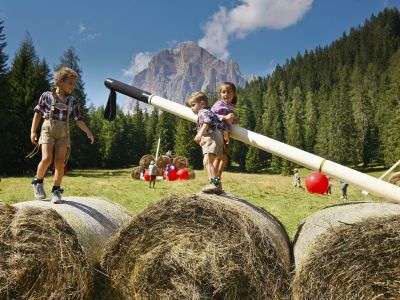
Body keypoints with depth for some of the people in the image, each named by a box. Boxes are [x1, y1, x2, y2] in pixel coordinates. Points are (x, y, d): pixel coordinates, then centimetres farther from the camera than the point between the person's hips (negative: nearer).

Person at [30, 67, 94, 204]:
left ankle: (56, 191, 5)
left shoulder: (72, 101, 8)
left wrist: (88, 132, -1)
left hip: (64, 132, 2)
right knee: (46, 158, -17)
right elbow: (38, 113, 7)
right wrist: (33, 131, 2)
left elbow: (78, 119, 9)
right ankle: (38, 181, 9)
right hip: (48, 129, -2)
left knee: (60, 162, -5)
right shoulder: (46, 95, 2)